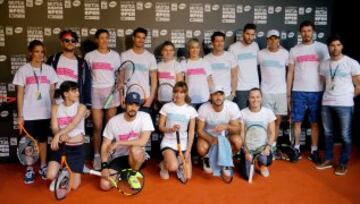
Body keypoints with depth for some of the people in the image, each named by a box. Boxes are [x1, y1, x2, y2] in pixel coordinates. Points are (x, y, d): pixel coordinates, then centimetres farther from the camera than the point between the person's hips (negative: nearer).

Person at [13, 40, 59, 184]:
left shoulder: (49, 69, 4)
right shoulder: (23, 70, -2)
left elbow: (52, 91, 7)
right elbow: (20, 94, -1)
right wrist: (20, 115, -5)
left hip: (45, 113, 2)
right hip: (29, 114, -1)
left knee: (43, 139, 12)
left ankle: (43, 166, 25)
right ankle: (29, 169, 17)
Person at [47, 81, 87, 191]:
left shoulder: (81, 107, -5)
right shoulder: (56, 108, 2)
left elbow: (73, 124, -20)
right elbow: (54, 128, -5)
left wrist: (58, 135, -34)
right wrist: (61, 135, -27)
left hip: (77, 148, -1)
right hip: (61, 146, 2)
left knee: (74, 186, -1)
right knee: (50, 176, -18)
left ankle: (68, 173, 36)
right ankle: (60, 176, 21)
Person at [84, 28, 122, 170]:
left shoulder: (115, 55, 6)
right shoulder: (90, 56, 5)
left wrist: (121, 94, 0)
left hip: (111, 91, 1)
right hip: (96, 92, -1)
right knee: (97, 127, 0)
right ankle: (96, 155, 12)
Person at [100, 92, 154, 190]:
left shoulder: (145, 117, -14)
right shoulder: (113, 121, -9)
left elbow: (143, 141, -24)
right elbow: (105, 146, -6)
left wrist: (118, 143, -23)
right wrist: (104, 166, -20)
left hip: (137, 157, -1)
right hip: (119, 157, 1)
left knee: (135, 150, -37)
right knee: (104, 185, -18)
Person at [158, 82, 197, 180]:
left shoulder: (191, 110, -1)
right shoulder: (166, 107, -3)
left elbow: (191, 131, 1)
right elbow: (160, 126, 0)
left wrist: (188, 151, -6)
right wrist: (171, 129, -21)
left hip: (184, 144, 2)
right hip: (168, 142, -2)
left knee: (187, 176, -6)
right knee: (173, 167, -30)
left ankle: (179, 162, 25)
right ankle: (164, 165, 8)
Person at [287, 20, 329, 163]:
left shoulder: (322, 47, 4)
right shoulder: (294, 50, 7)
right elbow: (290, 73, 8)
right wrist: (288, 94, 5)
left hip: (316, 91, -1)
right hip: (298, 91, 1)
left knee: (315, 123, 5)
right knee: (297, 121, 4)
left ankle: (314, 151, 14)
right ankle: (297, 148, 16)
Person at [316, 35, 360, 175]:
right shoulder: (324, 64, 8)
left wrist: (348, 96, 4)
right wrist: (329, 96, 8)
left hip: (344, 105, -4)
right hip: (326, 103, 4)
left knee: (345, 135, 3)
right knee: (328, 133, 12)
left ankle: (343, 163, 15)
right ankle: (328, 160, 24)